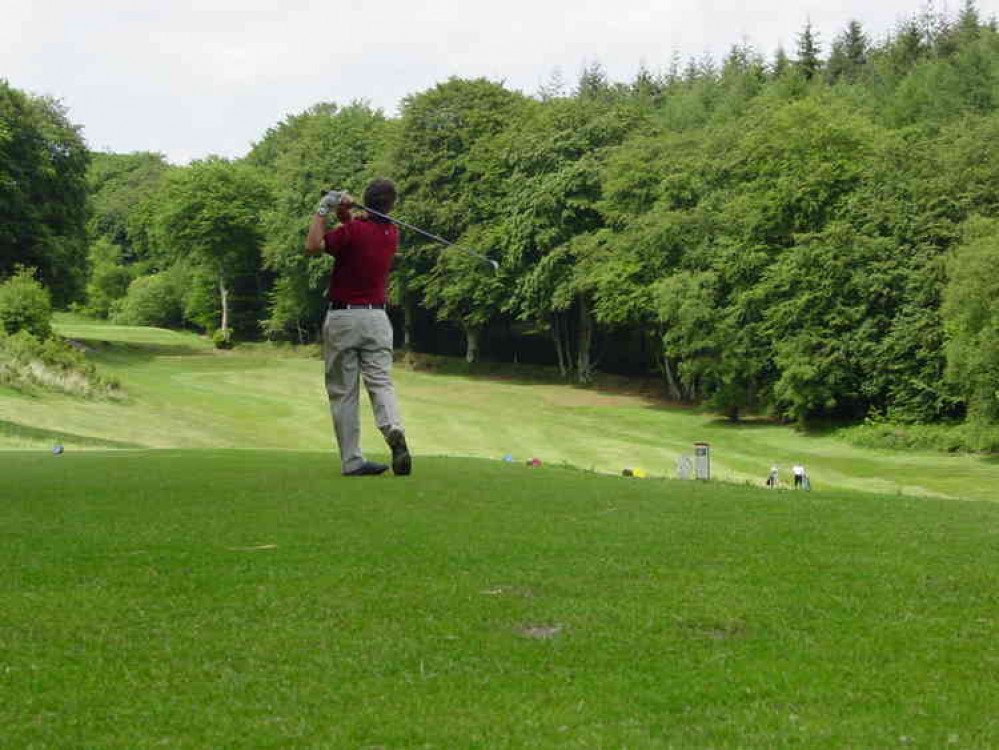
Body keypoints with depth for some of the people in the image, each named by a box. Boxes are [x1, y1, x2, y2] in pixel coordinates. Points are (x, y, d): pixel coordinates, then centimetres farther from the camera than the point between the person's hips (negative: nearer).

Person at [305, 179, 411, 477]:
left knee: (342, 392, 3)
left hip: (342, 317, -4)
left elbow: (312, 247, -15)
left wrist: (323, 210, -9)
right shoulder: (392, 234, 7)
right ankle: (395, 432, -30)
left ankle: (352, 461, -1)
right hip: (376, 318, 4)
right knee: (381, 382, -2)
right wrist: (345, 214, 0)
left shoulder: (354, 230, -14)